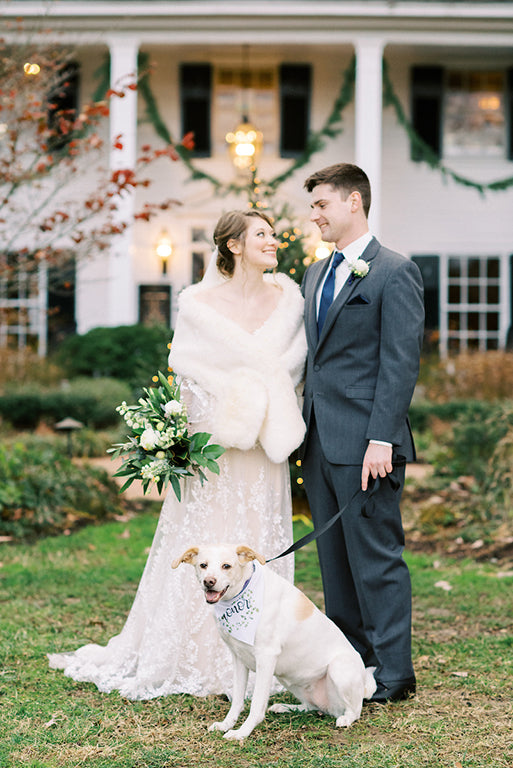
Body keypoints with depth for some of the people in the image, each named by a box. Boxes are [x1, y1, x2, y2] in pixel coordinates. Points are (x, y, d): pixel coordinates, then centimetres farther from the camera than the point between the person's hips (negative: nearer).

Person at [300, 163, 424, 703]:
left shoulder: (394, 273, -7)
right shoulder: (315, 274, 18)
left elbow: (401, 362, -13)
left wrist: (382, 438, -19)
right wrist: (302, 427, 14)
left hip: (364, 442, -8)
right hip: (319, 440, 8)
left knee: (376, 557, -3)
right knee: (334, 558, 13)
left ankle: (391, 674, 6)